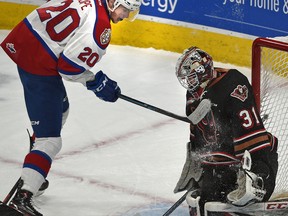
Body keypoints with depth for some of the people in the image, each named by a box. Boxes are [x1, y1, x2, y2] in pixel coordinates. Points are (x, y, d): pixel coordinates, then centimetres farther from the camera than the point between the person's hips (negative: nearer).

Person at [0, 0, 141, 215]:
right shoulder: (101, 28, -18)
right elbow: (69, 66, -20)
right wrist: (97, 82, -5)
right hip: (40, 67, -10)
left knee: (60, 109, 31)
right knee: (50, 141, -9)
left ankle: (33, 176, 41)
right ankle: (22, 198, -20)